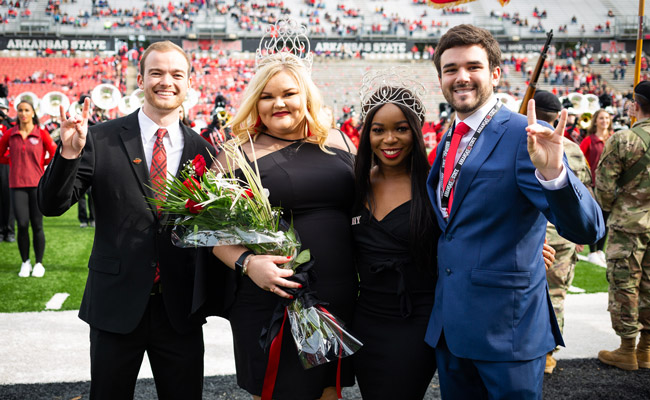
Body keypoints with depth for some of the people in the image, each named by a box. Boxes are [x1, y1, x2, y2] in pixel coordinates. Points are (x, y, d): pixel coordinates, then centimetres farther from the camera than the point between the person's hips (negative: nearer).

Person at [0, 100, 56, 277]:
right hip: (17, 184, 2)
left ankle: (39, 263, 14)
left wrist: (40, 164, 7)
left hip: (37, 184, -1)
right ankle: (25, 263, 14)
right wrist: (15, 161, 8)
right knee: (22, 225, -1)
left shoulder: (42, 134, 0)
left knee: (37, 226, 1)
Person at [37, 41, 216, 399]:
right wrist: (69, 153, -22)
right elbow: (52, 205, -6)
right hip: (116, 303, -1)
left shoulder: (202, 150, 2)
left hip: (180, 306, 2)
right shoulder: (101, 139, -4)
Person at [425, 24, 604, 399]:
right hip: (449, 326, 7)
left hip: (507, 326, -7)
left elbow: (587, 229, -21)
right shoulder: (449, 140, 10)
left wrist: (552, 173, -39)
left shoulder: (524, 136, -13)